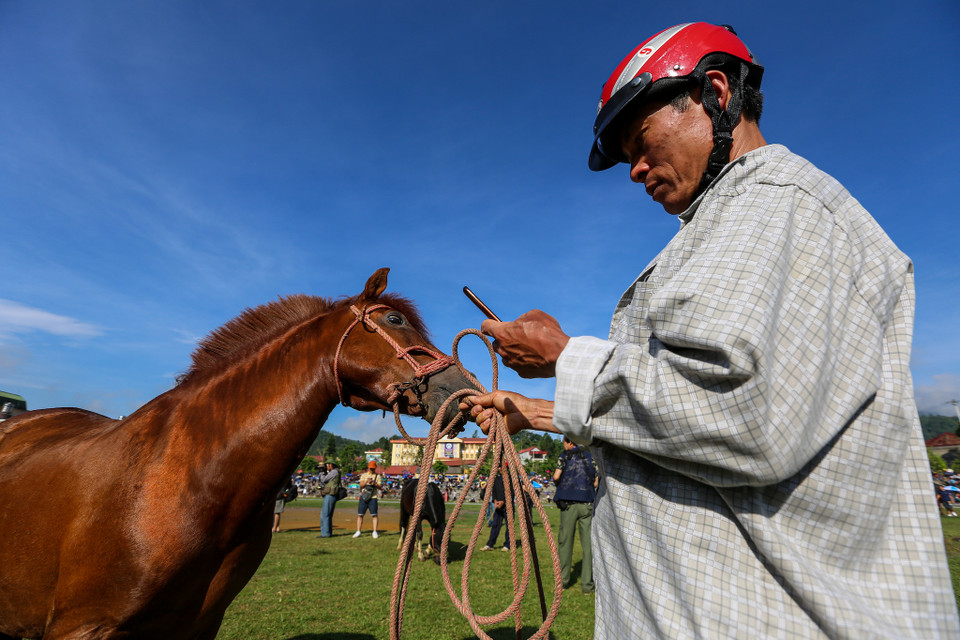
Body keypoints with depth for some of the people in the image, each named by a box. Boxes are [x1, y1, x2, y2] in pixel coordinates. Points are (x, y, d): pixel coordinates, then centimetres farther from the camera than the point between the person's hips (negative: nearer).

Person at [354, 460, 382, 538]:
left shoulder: (377, 476, 10)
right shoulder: (363, 475, 13)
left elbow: (380, 486, 0)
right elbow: (361, 485, 0)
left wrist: (375, 484, -20)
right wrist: (366, 481, -19)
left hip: (373, 497, -1)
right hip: (363, 496, 1)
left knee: (374, 515, -6)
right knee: (360, 514, 1)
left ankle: (375, 532, -1)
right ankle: (358, 532, 11)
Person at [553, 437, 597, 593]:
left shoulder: (565, 456, 2)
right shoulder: (591, 457, 11)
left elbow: (556, 476, -9)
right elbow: (596, 482, 7)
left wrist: (558, 484, 12)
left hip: (568, 503, -2)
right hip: (587, 504, 2)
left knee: (565, 541, 7)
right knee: (588, 544, 3)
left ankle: (563, 580, 13)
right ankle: (587, 584, 3)